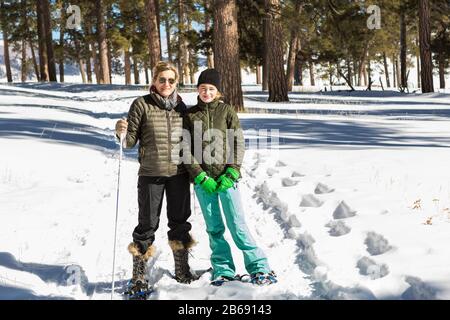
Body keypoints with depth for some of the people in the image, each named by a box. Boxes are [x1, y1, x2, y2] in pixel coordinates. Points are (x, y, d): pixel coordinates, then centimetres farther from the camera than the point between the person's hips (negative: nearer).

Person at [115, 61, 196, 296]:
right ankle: (139, 274, 12)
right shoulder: (142, 105, -4)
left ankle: (182, 270, 25)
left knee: (180, 221, 11)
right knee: (148, 223, 1)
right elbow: (130, 141, -5)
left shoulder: (181, 106, 7)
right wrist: (122, 133, -24)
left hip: (179, 172, 3)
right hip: (150, 173, -3)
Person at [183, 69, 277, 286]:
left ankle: (259, 268, 2)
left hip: (226, 177, -2)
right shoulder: (190, 115, 6)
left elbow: (238, 144, 1)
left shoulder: (227, 111, 3)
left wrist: (231, 173, -9)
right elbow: (186, 150, 2)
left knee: (237, 224, -5)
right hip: (202, 179, 2)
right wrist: (201, 177, -7)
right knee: (214, 227, 6)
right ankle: (223, 270, 13)